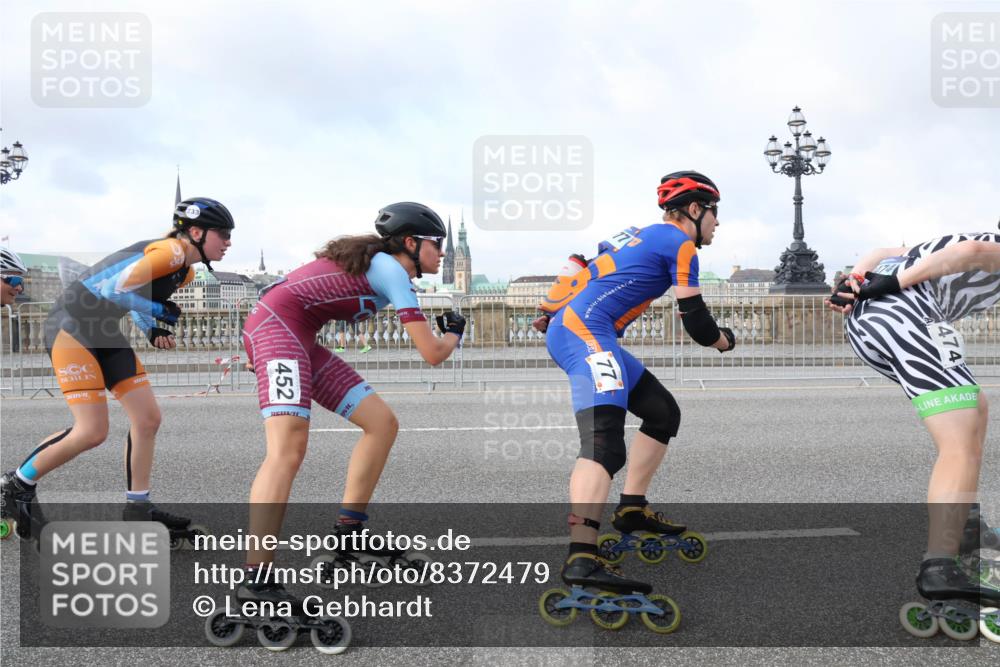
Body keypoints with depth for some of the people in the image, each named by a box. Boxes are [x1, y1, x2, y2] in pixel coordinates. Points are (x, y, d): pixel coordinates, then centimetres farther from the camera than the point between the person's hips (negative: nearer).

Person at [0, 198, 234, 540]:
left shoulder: (185, 271, 10)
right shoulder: (169, 251, -20)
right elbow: (114, 288, -28)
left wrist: (152, 330, 3)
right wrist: (158, 313, -16)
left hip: (105, 333, 10)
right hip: (72, 326, -10)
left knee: (148, 418, 3)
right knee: (92, 432, -12)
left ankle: (138, 507, 13)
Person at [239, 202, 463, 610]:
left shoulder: (376, 261, 19)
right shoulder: (391, 270, -9)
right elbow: (432, 353, -12)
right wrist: (454, 334, 9)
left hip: (301, 339, 10)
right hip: (277, 324, -10)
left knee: (382, 423, 6)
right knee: (289, 447, -26)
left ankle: (349, 531, 12)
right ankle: (257, 579, -34)